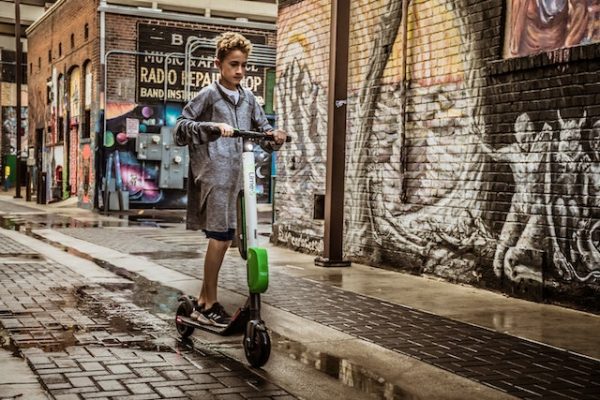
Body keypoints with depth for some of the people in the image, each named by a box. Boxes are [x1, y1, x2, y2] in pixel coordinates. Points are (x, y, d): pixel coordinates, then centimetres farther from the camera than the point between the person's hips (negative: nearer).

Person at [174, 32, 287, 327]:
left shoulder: (248, 98, 15)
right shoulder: (209, 95, -2)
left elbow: (262, 129, 19)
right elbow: (180, 128, -7)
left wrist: (274, 137, -4)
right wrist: (213, 127, -21)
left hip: (237, 176, 6)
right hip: (214, 175, -6)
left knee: (222, 238, 10)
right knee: (220, 237, -10)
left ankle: (203, 301, 22)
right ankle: (210, 305, 0)